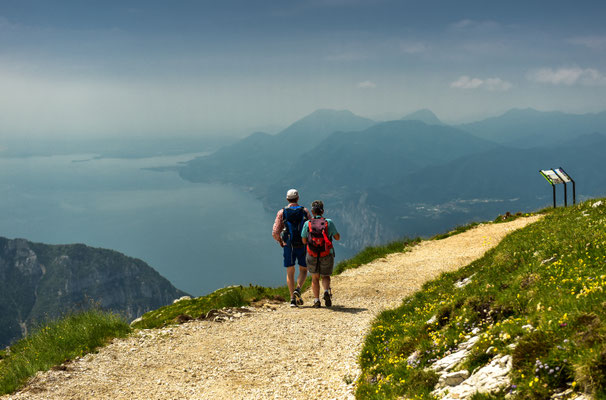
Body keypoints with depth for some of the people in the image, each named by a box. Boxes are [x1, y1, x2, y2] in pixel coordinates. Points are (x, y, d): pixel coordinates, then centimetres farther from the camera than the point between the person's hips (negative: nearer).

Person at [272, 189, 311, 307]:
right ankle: (298, 289, -13)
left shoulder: (282, 212, -1)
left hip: (288, 246, 0)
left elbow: (275, 233, -6)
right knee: (303, 270, 13)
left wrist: (280, 241, 14)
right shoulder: (305, 211, 0)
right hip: (302, 246, 0)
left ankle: (293, 298, 5)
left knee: (290, 272, 11)